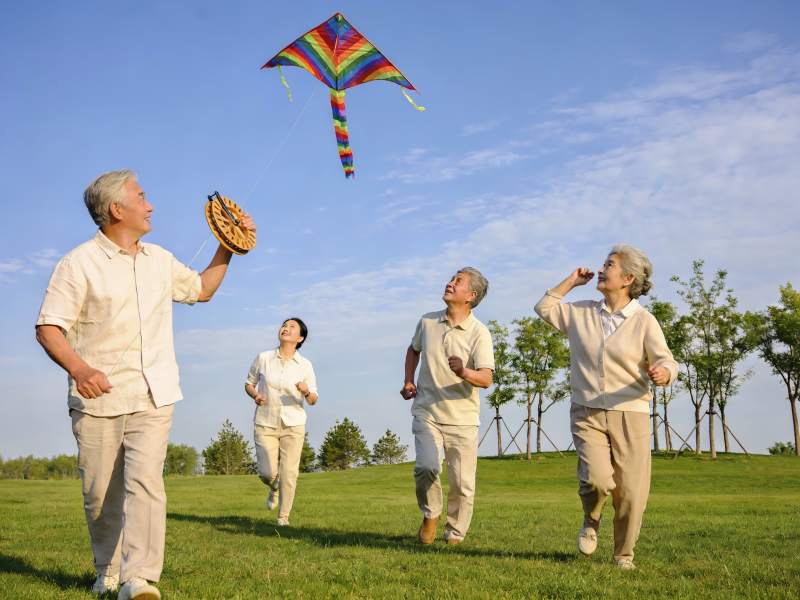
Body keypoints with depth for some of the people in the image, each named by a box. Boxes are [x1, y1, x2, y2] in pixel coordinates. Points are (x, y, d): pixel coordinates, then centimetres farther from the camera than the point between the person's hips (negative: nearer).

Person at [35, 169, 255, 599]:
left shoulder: (160, 261, 14)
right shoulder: (79, 264, -4)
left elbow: (202, 289, 30)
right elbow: (48, 328, -9)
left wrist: (227, 247, 19)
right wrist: (79, 369, -26)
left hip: (153, 396, 3)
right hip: (98, 397, -3)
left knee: (145, 481, -14)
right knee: (100, 494, 6)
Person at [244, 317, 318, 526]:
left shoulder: (305, 365, -2)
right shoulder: (263, 358, -1)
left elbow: (313, 400, 3)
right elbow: (249, 383, 11)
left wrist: (306, 392, -20)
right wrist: (255, 395, -10)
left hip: (293, 425, 0)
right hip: (265, 424, 0)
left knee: (289, 473, -2)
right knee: (267, 472, -5)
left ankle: (283, 516, 15)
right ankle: (274, 489, 32)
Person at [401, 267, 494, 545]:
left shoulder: (479, 333, -9)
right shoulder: (427, 322, 3)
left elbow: (486, 379, -20)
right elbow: (413, 349, 25)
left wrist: (463, 372, -39)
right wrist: (408, 381, 13)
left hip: (462, 419, -1)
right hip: (426, 413, 2)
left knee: (462, 484, 0)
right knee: (426, 467, -20)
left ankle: (454, 536, 23)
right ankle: (430, 515, 8)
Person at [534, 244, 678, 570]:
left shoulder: (644, 321, -1)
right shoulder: (580, 312, 10)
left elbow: (667, 362, -4)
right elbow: (544, 308, 23)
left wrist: (662, 373, -28)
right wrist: (571, 281, 17)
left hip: (629, 414, -1)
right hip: (586, 413, 1)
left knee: (632, 492, -3)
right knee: (597, 479, -20)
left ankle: (623, 555, 20)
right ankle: (591, 520, 14)